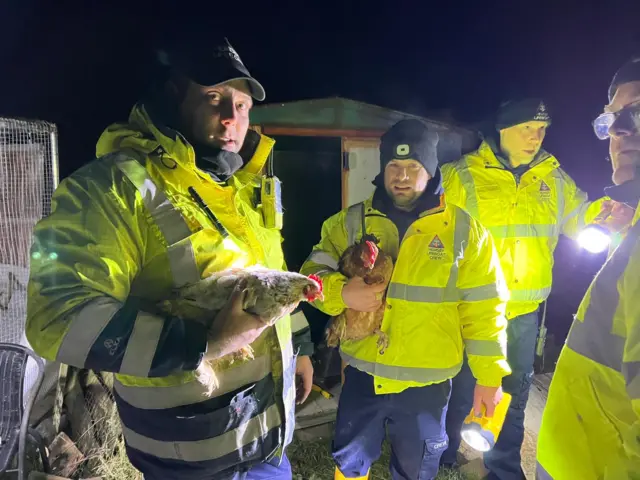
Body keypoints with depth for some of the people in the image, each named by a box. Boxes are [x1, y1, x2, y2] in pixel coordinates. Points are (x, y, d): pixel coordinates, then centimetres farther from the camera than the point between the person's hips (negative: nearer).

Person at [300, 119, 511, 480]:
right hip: (361, 376, 2)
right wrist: (342, 293, -21)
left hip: (427, 384, -1)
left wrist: (489, 375, -1)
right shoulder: (351, 222, -2)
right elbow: (313, 272, -1)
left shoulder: (465, 230, -6)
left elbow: (483, 310, -3)